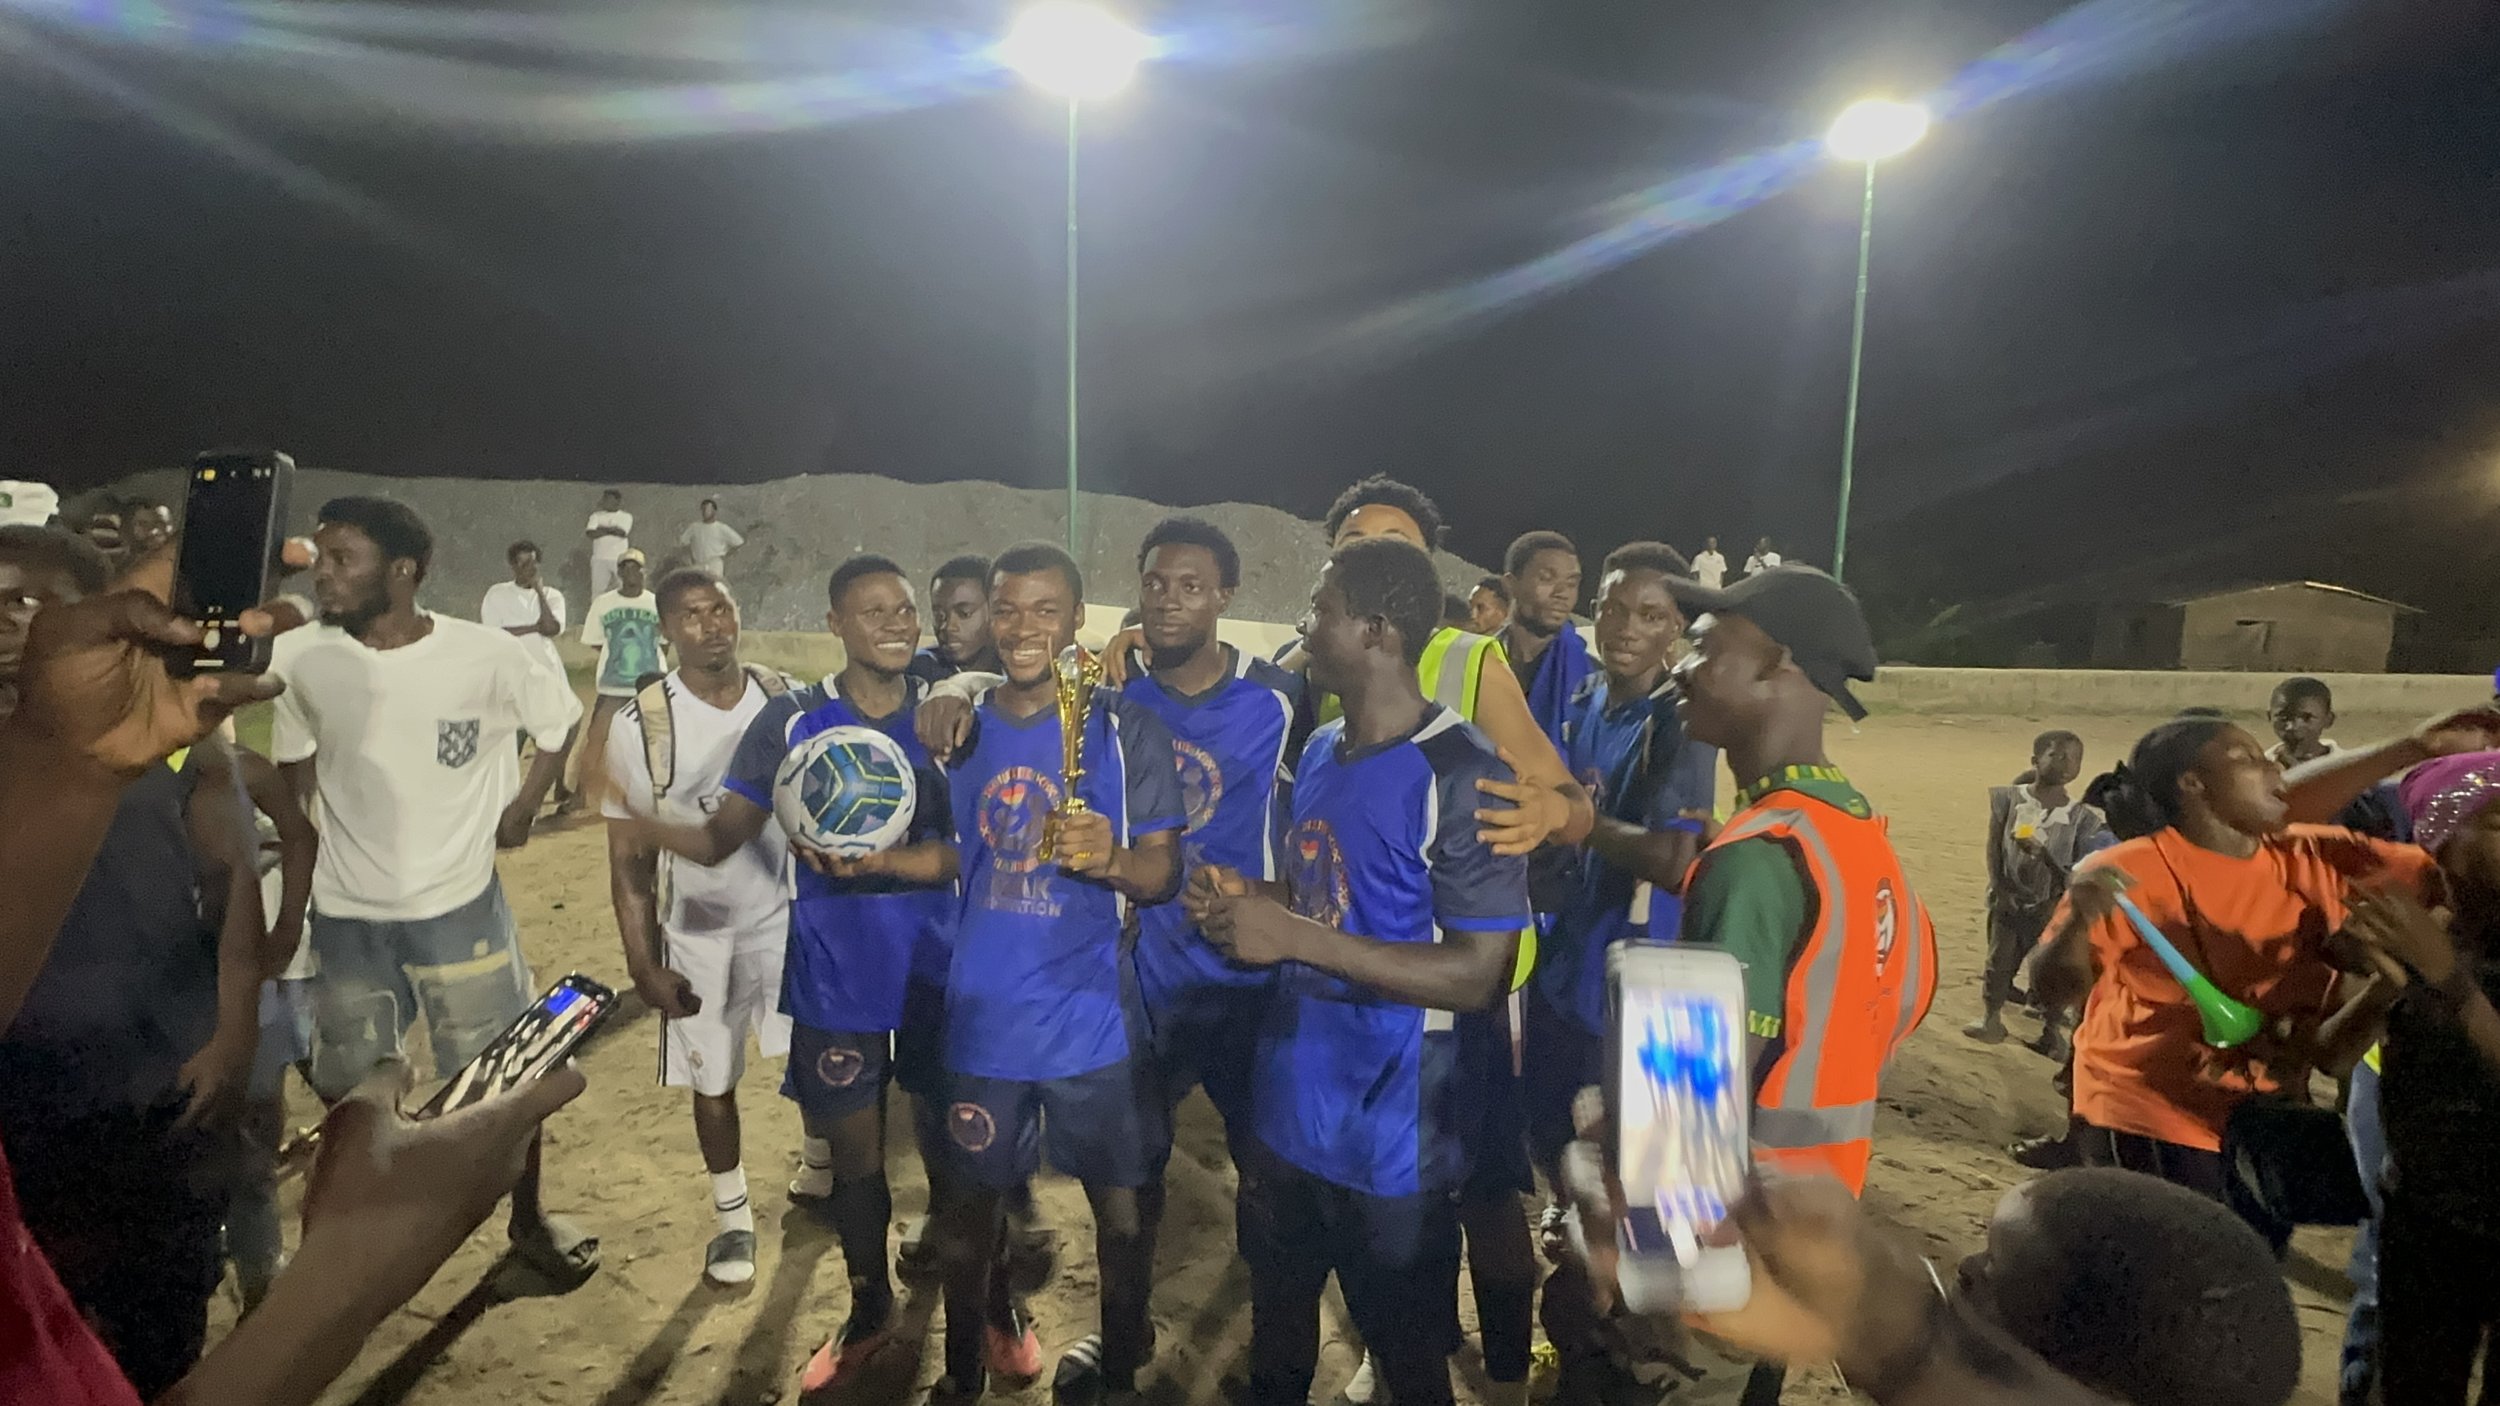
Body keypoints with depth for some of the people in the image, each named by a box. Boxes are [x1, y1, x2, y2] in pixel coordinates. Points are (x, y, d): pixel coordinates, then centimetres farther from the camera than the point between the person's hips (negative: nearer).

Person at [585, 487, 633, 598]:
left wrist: (602, 528, -5)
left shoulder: (626, 517, 5)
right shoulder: (596, 516, 11)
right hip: (600, 559, 2)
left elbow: (622, 533, -13)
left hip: (620, 560, -2)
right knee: (598, 590, 0)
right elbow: (590, 533, -5)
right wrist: (612, 530, -8)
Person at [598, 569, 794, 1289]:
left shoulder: (787, 700, -7)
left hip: (788, 916, 2)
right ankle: (733, 1218, 34)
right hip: (697, 935, -1)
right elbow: (629, 859, -8)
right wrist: (643, 965, -10)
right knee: (713, 1081, 12)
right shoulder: (640, 726, -14)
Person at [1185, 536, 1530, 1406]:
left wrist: (1293, 939, -26)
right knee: (1276, 1319, 27)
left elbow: (1481, 976, -24)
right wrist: (1245, 905, -5)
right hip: (1287, 1107, 7)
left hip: (1393, 1137, -7)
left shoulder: (1466, 777, -22)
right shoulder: (1318, 754, 4)